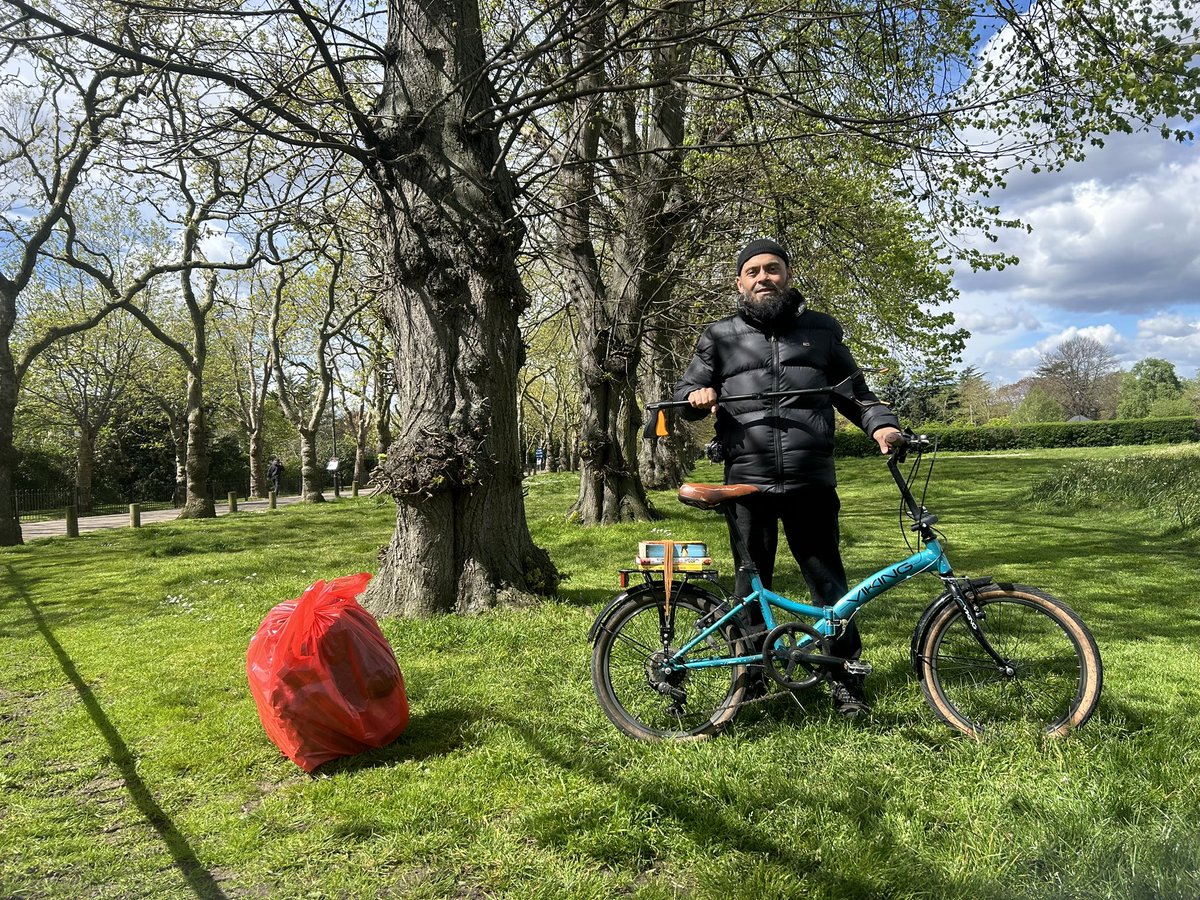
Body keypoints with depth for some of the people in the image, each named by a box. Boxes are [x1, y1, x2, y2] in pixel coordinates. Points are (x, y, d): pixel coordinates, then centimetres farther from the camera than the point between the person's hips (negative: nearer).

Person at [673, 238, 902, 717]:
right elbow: (685, 393, 14)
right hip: (748, 483, 0)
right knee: (751, 586, 7)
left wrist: (880, 423, -1)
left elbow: (853, 391, 18)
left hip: (811, 481, 0)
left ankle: (845, 680, 16)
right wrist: (698, 397, -10)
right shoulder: (720, 336, 11)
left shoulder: (821, 330, 13)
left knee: (828, 580, 4)